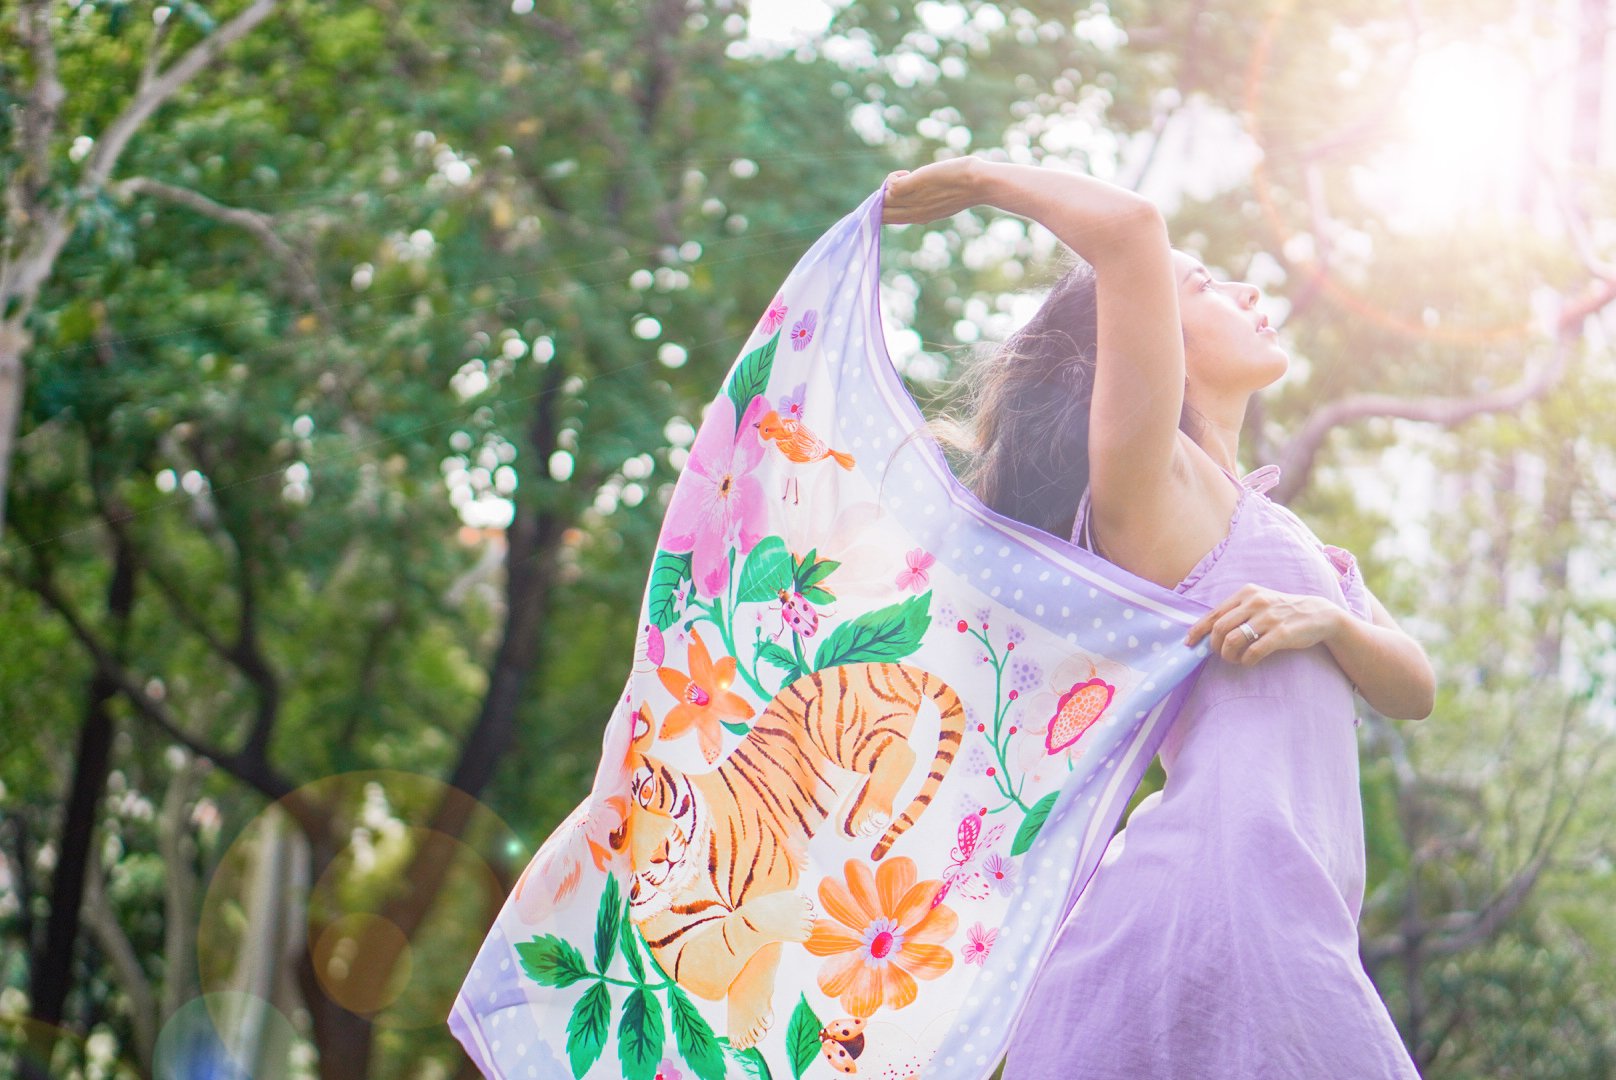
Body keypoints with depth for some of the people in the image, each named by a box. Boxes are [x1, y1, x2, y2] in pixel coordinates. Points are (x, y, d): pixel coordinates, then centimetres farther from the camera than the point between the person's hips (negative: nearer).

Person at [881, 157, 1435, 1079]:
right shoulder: (1147, 477, 1)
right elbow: (1128, 226, -12)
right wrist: (982, 177, 3)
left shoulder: (1265, 523, 28)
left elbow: (1413, 688, 18)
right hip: (1221, 903, -8)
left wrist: (1325, 620, -2)